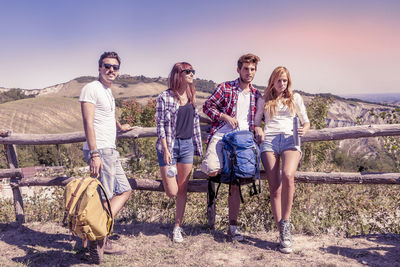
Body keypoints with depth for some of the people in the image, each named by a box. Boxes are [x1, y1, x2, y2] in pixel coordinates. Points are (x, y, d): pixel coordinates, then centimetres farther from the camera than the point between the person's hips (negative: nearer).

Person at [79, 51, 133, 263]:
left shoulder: (108, 91, 20)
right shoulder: (91, 89, -8)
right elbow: (88, 123, -17)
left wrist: (119, 127, 59)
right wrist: (94, 154, -25)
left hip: (110, 151, 10)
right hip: (99, 151, -10)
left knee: (124, 191, 12)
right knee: (104, 199, -7)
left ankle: (101, 238, 13)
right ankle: (97, 239, 5)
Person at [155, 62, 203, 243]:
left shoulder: (192, 96, 10)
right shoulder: (165, 97, -7)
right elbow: (160, 125, -8)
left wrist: (198, 146, 12)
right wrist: (166, 150, -14)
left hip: (187, 146, 5)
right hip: (169, 146, -5)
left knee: (183, 190, 8)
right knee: (172, 192, -7)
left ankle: (177, 227, 19)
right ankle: (167, 176, 28)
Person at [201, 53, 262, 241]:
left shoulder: (256, 95, 15)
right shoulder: (225, 88, 3)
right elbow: (207, 106, 2)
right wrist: (225, 116, -10)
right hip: (221, 136, -3)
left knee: (236, 184, 3)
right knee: (212, 171, -27)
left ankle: (232, 226, 12)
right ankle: (221, 171, 13)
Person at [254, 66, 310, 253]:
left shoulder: (295, 98, 22)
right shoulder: (264, 100, 23)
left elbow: (306, 121, 23)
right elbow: (256, 122, 26)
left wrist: (304, 129, 0)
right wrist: (258, 131, 3)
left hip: (290, 139, -1)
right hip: (269, 140, 1)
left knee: (287, 175, -31)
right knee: (274, 187, -12)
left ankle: (285, 223, -21)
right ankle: (282, 232, -8)